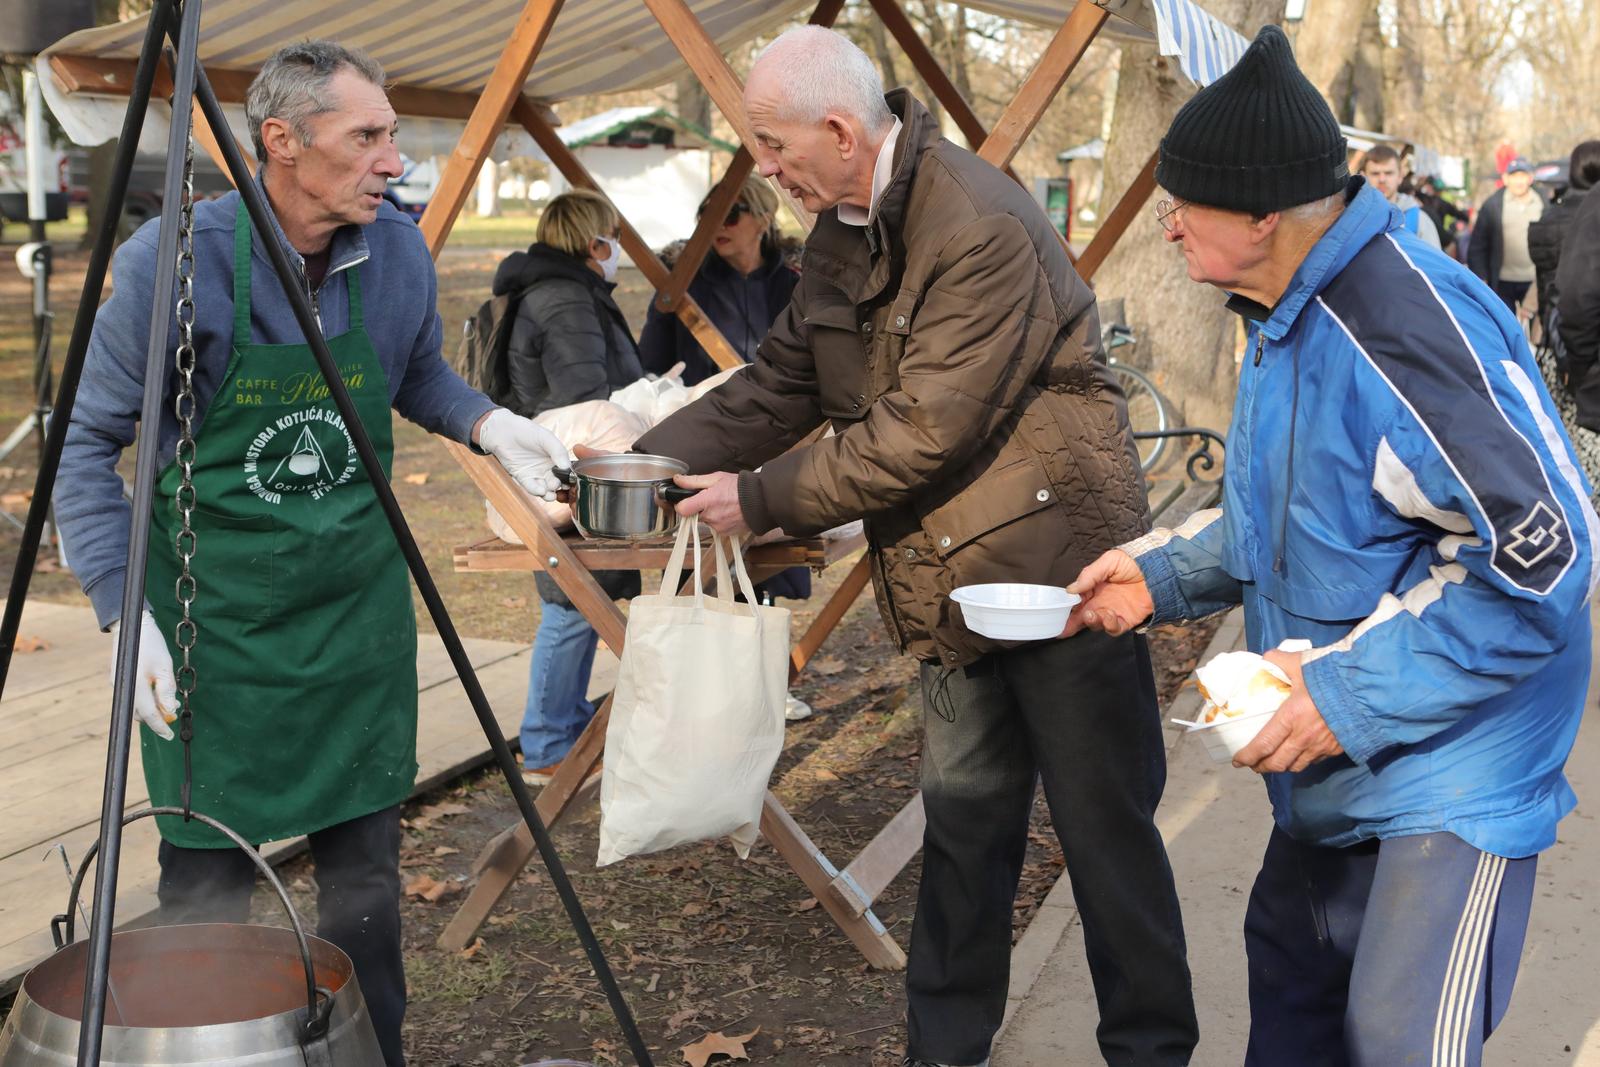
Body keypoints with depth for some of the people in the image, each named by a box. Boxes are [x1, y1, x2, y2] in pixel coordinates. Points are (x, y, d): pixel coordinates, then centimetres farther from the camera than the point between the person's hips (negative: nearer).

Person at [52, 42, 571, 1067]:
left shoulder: (400, 252, -4)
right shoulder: (174, 259, -15)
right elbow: (88, 444, -7)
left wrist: (486, 421, -3)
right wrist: (127, 610, -14)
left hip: (360, 601, 4)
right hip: (216, 615, -3)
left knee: (365, 871, 12)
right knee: (209, 881, 4)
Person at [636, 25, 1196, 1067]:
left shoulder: (982, 229, -23)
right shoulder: (843, 231, 7)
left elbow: (921, 433, -25)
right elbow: (782, 383, 11)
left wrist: (762, 497, -17)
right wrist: (648, 458, 0)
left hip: (1059, 560, -8)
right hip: (956, 575, 8)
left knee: (1106, 826, 4)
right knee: (964, 819, 16)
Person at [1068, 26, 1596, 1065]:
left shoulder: (1412, 328, -28)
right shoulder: (1288, 317, 5)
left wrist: (1354, 695, -26)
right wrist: (1162, 571, 5)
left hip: (1452, 765, -9)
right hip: (1334, 755, 10)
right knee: (1291, 976, 22)